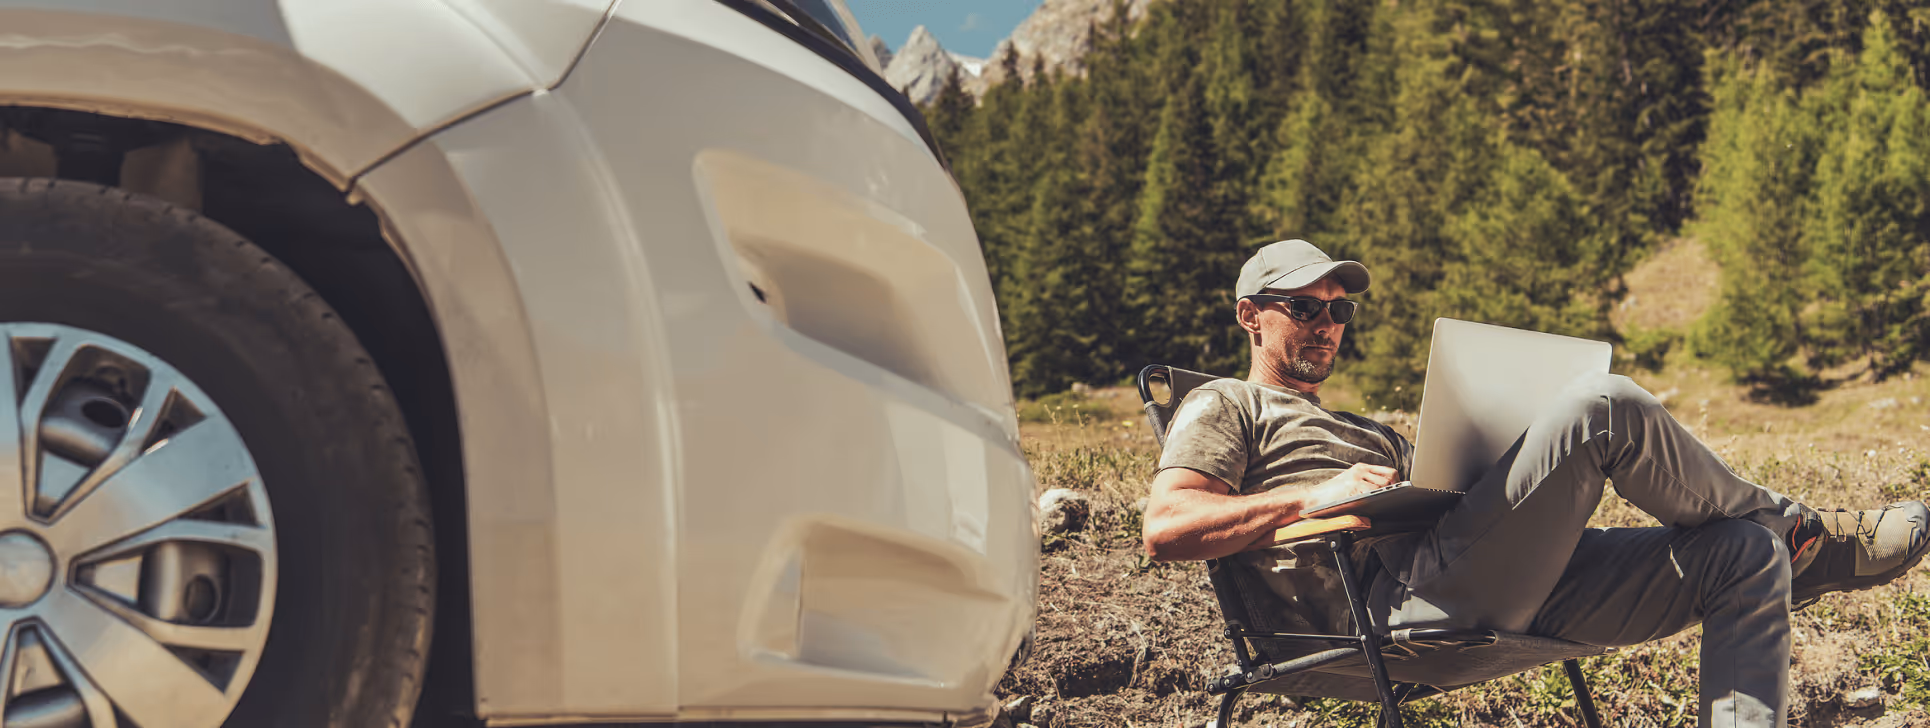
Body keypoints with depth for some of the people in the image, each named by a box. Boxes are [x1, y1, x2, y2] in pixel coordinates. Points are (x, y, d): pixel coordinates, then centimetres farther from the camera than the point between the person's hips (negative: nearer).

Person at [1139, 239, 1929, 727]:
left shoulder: (1369, 432, 40)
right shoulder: (1224, 407, 14)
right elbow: (1166, 527, -5)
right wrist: (1314, 495, -11)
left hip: (1507, 592, 9)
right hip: (1404, 598, -9)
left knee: (1746, 556, -3)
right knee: (1603, 406, -21)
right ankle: (1796, 527, 3)